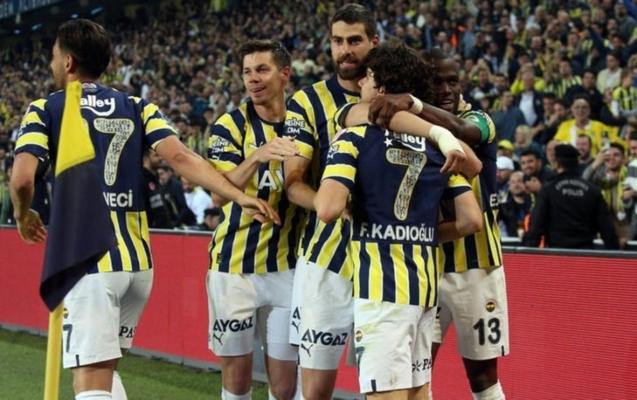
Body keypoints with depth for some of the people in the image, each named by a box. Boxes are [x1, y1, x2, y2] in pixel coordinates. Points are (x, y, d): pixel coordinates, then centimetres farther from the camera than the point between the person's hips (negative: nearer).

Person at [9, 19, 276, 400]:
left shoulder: (45, 110, 2)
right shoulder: (138, 108, 11)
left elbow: (22, 179, -11)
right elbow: (181, 157, -4)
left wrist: (23, 216, 9)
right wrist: (239, 196, -8)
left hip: (88, 264, -5)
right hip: (138, 260, 5)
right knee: (103, 368, 24)